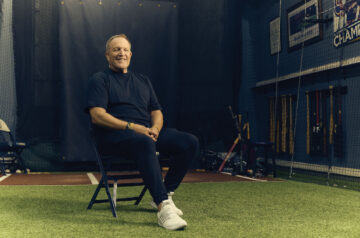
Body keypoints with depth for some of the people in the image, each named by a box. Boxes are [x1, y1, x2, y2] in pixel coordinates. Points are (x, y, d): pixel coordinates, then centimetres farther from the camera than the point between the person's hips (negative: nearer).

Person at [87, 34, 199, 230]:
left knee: (190, 142, -16)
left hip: (146, 131, 6)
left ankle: (165, 195, -8)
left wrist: (155, 128, -5)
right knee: (144, 143, -40)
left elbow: (156, 111, 20)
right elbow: (97, 116, -7)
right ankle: (163, 207, -43)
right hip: (114, 135, -6)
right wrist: (132, 127, -17)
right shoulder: (100, 79, 7)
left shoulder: (143, 81, 26)